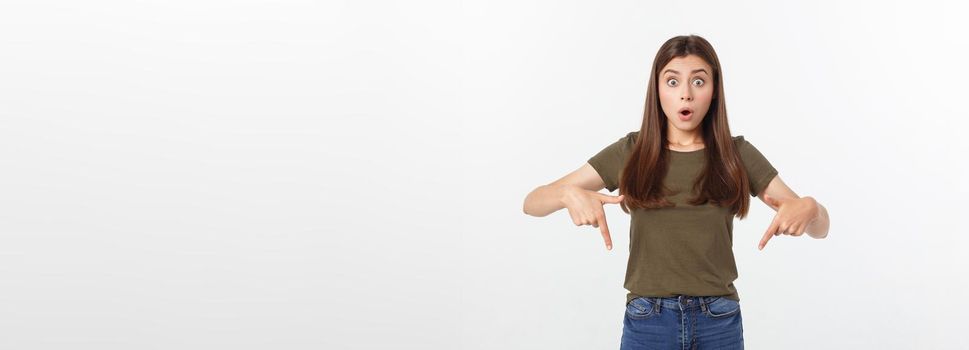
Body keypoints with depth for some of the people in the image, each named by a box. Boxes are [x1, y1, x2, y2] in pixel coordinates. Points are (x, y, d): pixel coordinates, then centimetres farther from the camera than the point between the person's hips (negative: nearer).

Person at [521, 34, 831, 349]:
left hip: (719, 323, 1)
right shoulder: (630, 152, -1)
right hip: (647, 322, 0)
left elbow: (820, 228, 0)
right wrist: (569, 195, -27)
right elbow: (533, 202, -4)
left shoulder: (737, 154, 0)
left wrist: (809, 207, -24)